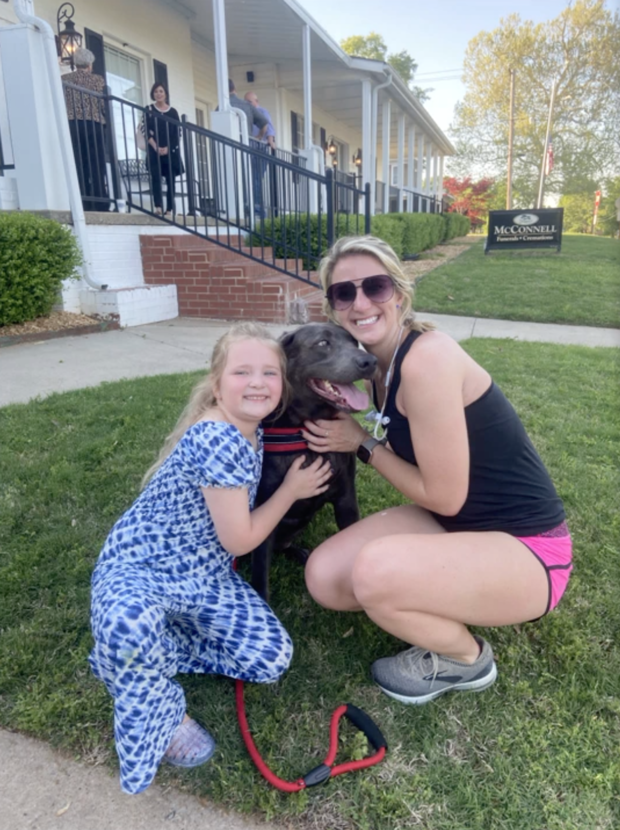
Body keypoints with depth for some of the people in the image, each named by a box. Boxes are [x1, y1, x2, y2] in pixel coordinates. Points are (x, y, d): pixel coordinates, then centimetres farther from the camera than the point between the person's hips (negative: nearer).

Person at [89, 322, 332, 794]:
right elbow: (238, 540, -19)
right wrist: (293, 488, -7)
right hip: (140, 567, -8)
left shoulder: (251, 432, 0)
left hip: (203, 576, 8)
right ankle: (161, 715, -8)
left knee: (271, 658, -7)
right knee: (131, 624, -42)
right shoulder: (218, 438, -27)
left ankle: (133, 658, 7)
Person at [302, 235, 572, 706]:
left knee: (375, 572, -32)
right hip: (455, 526, 8)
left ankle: (467, 659, 1)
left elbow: (445, 496, -21)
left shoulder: (427, 358, -25)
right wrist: (354, 431, -3)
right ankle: (439, 615, 17)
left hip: (526, 548, -7)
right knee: (325, 578, -5)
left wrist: (363, 444, -11)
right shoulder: (383, 363, 2)